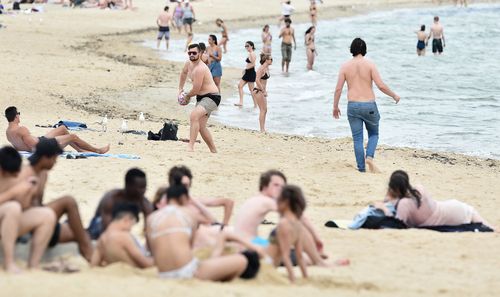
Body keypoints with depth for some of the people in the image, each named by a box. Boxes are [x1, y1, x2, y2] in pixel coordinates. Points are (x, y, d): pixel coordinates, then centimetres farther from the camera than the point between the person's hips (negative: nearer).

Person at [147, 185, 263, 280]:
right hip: (188, 271, -6)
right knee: (241, 261, 2)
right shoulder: (189, 213, 8)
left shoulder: (151, 218, 12)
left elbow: (153, 251, 11)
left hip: (164, 275, 6)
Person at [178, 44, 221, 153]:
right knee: (201, 127, 10)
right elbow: (184, 73, 32)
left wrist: (187, 96, -1)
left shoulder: (200, 69, -23)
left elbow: (195, 90, -21)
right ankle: (213, 150, 23)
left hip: (212, 97, -10)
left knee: (194, 115, -31)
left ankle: (190, 146, -36)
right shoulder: (189, 64, 6)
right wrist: (180, 89, 33)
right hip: (201, 98, 10)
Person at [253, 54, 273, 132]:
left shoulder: (267, 68, 10)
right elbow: (257, 81, -25)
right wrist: (263, 91, -22)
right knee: (263, 110, -6)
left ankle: (263, 129, 18)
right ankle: (262, 130, -3)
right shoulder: (261, 69, -18)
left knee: (264, 110, 12)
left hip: (262, 91, 9)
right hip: (258, 91, -9)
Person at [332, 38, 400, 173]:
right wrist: (394, 96, 5)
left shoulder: (345, 66, 0)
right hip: (369, 106, -1)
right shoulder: (370, 65, -6)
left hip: (353, 106, 1)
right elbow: (381, 86, -11)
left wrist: (335, 107, 11)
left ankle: (362, 169, 6)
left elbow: (338, 89, 0)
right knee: (373, 134, 18)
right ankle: (369, 156, -7)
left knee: (357, 138, 8)